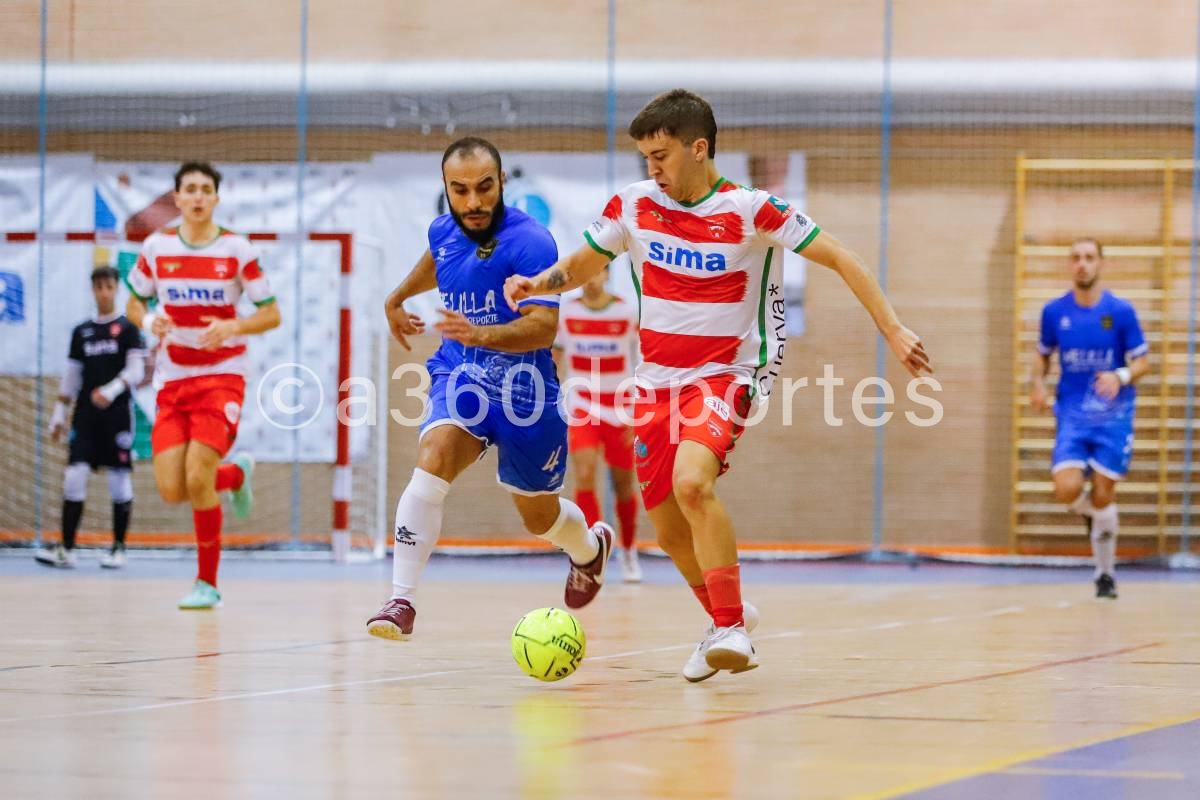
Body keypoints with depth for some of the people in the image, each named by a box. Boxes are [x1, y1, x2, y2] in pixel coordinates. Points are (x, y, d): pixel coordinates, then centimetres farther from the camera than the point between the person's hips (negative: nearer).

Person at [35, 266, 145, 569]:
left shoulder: (128, 329, 2)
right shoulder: (81, 332, 14)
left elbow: (136, 370, -7)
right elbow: (71, 376, 18)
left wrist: (111, 390, -23)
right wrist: (59, 413, 13)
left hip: (117, 411, -3)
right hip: (85, 413, 3)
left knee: (120, 479, -3)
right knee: (74, 475, -7)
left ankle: (118, 549, 7)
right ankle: (66, 549, -8)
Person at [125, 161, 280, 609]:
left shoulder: (236, 250, -6)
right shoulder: (156, 248, 1)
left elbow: (271, 315, -3)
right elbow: (135, 302, 14)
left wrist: (233, 326, -22)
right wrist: (147, 322, -9)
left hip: (221, 376, -3)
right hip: (172, 380, 3)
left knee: (197, 480, -17)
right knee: (171, 489, -7)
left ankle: (208, 582, 1)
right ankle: (235, 475, 28)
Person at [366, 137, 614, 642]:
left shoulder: (530, 241, -21)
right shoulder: (443, 232, 0)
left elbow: (543, 327, -30)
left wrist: (479, 334, -45)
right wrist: (397, 298, 39)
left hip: (524, 391, -3)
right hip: (459, 379, 3)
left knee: (540, 517, 15)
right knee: (431, 463, -28)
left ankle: (591, 548, 53)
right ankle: (401, 602, -33)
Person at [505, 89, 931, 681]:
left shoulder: (750, 210, -12)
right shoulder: (633, 205, 0)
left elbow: (839, 259, -8)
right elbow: (584, 263, 16)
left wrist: (892, 330, -15)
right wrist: (538, 283, -5)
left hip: (725, 376, -5)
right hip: (655, 382, 5)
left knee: (691, 483, -31)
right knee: (669, 530, 8)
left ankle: (732, 629, -21)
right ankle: (727, 622, 34)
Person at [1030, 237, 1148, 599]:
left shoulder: (1121, 311, -6)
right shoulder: (1054, 311, 0)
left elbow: (1142, 362, -1)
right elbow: (1043, 355, 15)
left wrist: (1121, 376, -23)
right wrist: (1037, 382, -6)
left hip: (1113, 416, -1)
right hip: (1071, 416, 1)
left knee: (1103, 495, -2)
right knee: (1067, 489, -18)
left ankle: (1106, 573, 18)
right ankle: (1091, 514, 20)